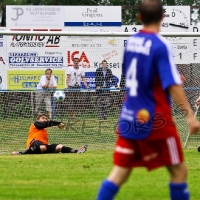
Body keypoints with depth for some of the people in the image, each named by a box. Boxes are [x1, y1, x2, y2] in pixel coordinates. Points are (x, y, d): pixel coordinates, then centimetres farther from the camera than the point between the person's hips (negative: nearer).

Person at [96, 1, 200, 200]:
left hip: (130, 118, 6)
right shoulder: (160, 45, -13)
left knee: (120, 171, 6)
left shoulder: (131, 41, 7)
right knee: (178, 170, 6)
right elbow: (173, 85, -19)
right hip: (153, 120, -6)